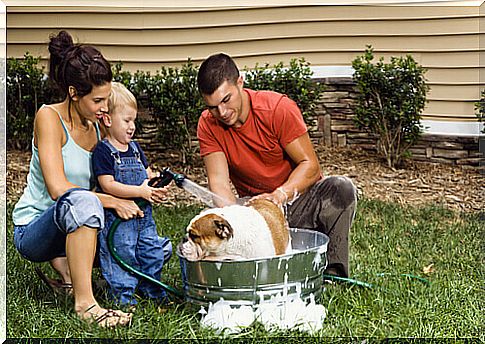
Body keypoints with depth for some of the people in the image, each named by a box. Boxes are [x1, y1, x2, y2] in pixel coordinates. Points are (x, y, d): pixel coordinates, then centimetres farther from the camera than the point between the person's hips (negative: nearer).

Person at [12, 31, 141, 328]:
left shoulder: (98, 125, 2)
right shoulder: (49, 117, -16)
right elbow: (58, 188, -25)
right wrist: (112, 201, -26)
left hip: (74, 226, 7)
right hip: (33, 228, -7)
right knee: (81, 201, -40)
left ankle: (65, 263, 6)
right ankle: (85, 302, -33)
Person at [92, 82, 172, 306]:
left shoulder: (135, 148, 13)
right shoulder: (103, 151, -11)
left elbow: (148, 174, 20)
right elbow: (108, 185, -19)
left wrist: (156, 185, -4)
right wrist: (140, 191, -24)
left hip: (143, 214, 7)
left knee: (153, 253, 13)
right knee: (123, 256, -1)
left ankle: (154, 292, 29)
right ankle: (123, 295, 14)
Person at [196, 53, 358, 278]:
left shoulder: (278, 108, -16)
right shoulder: (208, 125, -7)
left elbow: (310, 165, -17)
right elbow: (219, 183, -15)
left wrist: (280, 195, -35)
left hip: (297, 196, -2)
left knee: (342, 188, -32)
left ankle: (333, 272, -24)